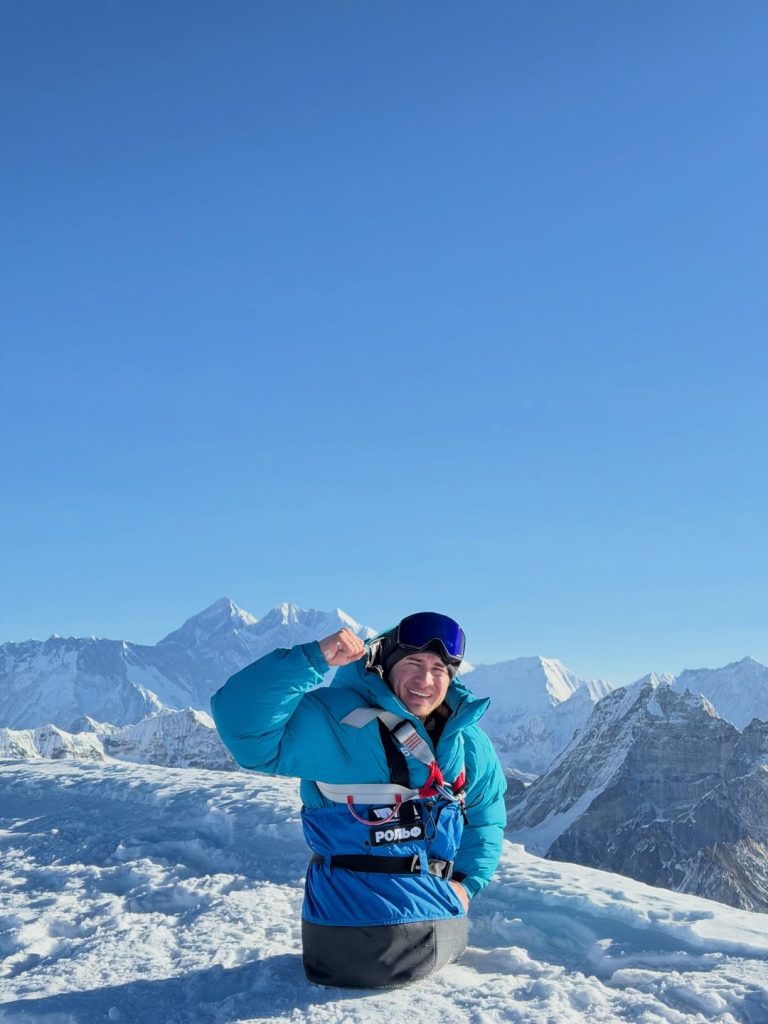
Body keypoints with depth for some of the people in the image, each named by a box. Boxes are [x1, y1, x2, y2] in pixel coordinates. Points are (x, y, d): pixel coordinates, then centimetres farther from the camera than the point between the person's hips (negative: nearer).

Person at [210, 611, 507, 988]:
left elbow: (486, 812, 16)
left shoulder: (467, 740, 3)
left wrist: (469, 881, 3)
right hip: (356, 927, -6)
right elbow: (245, 725, -30)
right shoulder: (338, 720, -17)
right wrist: (313, 659, -36)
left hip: (441, 923, 6)